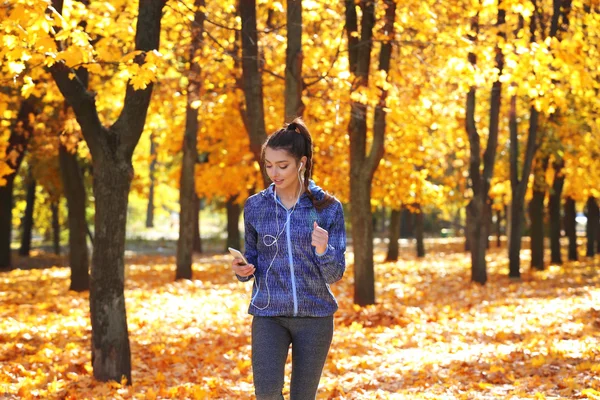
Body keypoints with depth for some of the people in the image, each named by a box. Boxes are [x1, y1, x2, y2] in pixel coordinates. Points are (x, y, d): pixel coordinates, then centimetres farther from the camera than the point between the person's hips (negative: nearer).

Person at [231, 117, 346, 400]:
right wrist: (242, 270, -12)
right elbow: (252, 260, 11)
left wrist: (323, 249, -25)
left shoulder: (328, 207, -5)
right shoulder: (255, 206, 1)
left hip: (315, 315, -1)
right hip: (268, 314, 1)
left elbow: (334, 275, -4)